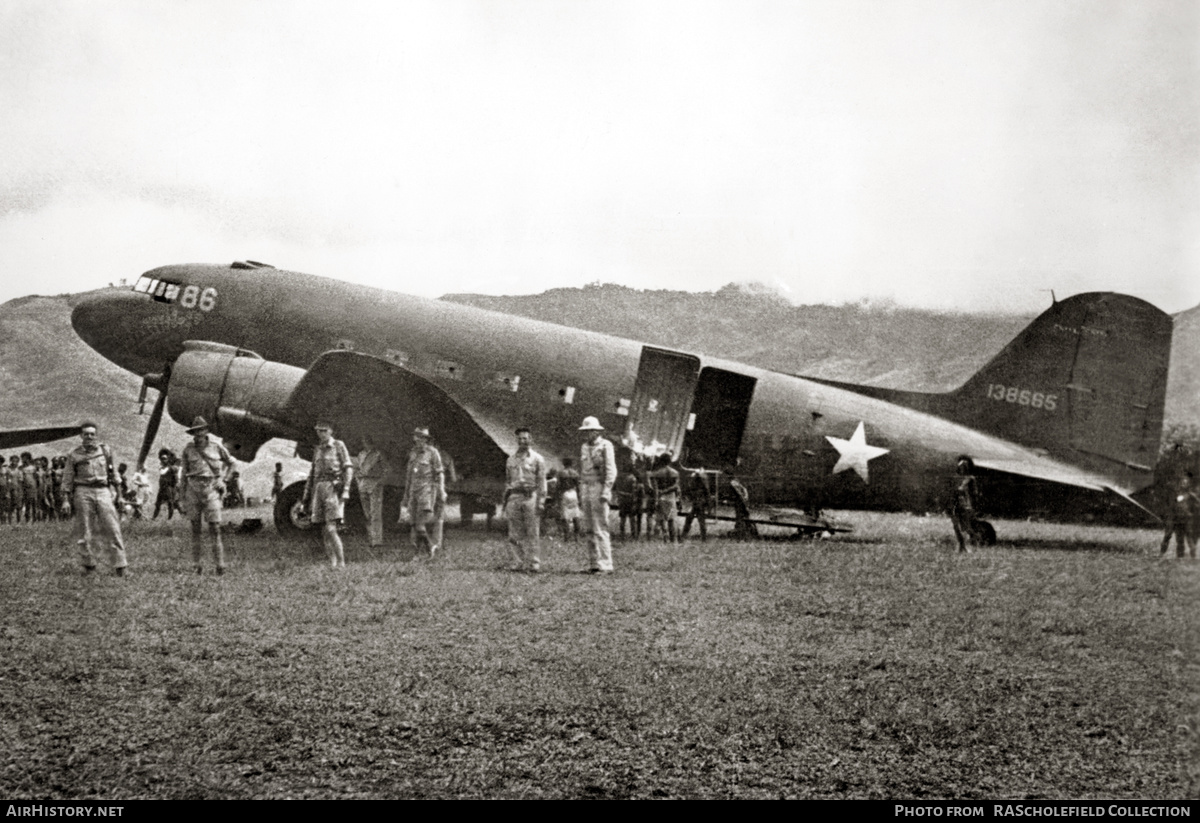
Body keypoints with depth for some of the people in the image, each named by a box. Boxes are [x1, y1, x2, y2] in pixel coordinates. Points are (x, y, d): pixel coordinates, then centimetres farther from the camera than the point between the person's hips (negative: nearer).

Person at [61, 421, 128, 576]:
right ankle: (89, 564, 14)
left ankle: (120, 566, -5)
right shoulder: (74, 455, 4)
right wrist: (66, 500, 1)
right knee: (84, 531, 2)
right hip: (83, 492, -1)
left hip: (103, 492, 1)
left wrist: (113, 490, 12)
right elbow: (67, 479, 6)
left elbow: (111, 472, 17)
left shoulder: (105, 450, 9)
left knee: (112, 528, -6)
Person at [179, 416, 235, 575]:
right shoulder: (188, 449, 4)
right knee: (196, 528, 3)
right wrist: (183, 496, 6)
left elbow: (230, 462, 19)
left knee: (215, 528, -7)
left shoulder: (216, 447, 3)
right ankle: (197, 565, 8)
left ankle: (220, 564, -5)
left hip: (211, 489, -1)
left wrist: (222, 478, 7)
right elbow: (184, 473, 9)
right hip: (193, 489, 1)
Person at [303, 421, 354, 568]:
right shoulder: (317, 450, 19)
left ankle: (341, 563, -14)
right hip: (318, 489, 6)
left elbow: (348, 469, -4)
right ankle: (332, 564, 7)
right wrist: (307, 496, 19)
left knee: (331, 529, -16)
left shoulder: (339, 446, 2)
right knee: (324, 531, 3)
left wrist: (345, 490, -16)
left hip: (333, 488, -6)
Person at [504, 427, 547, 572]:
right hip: (514, 497, 4)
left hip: (531, 496, -4)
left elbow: (542, 482, 0)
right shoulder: (511, 459, 17)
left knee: (532, 533, -4)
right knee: (514, 534, 0)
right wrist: (505, 500, 14)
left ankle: (533, 564, -1)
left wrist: (540, 502, -8)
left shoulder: (537, 459, 5)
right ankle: (518, 563, 3)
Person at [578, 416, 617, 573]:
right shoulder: (584, 448, 16)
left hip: (599, 489, -7)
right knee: (589, 530, 5)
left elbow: (611, 471, -12)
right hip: (586, 490, 7)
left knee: (600, 529, -11)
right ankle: (594, 564, 8)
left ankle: (606, 565, -11)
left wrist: (606, 492, -21)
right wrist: (581, 495, 17)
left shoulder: (605, 446, -6)